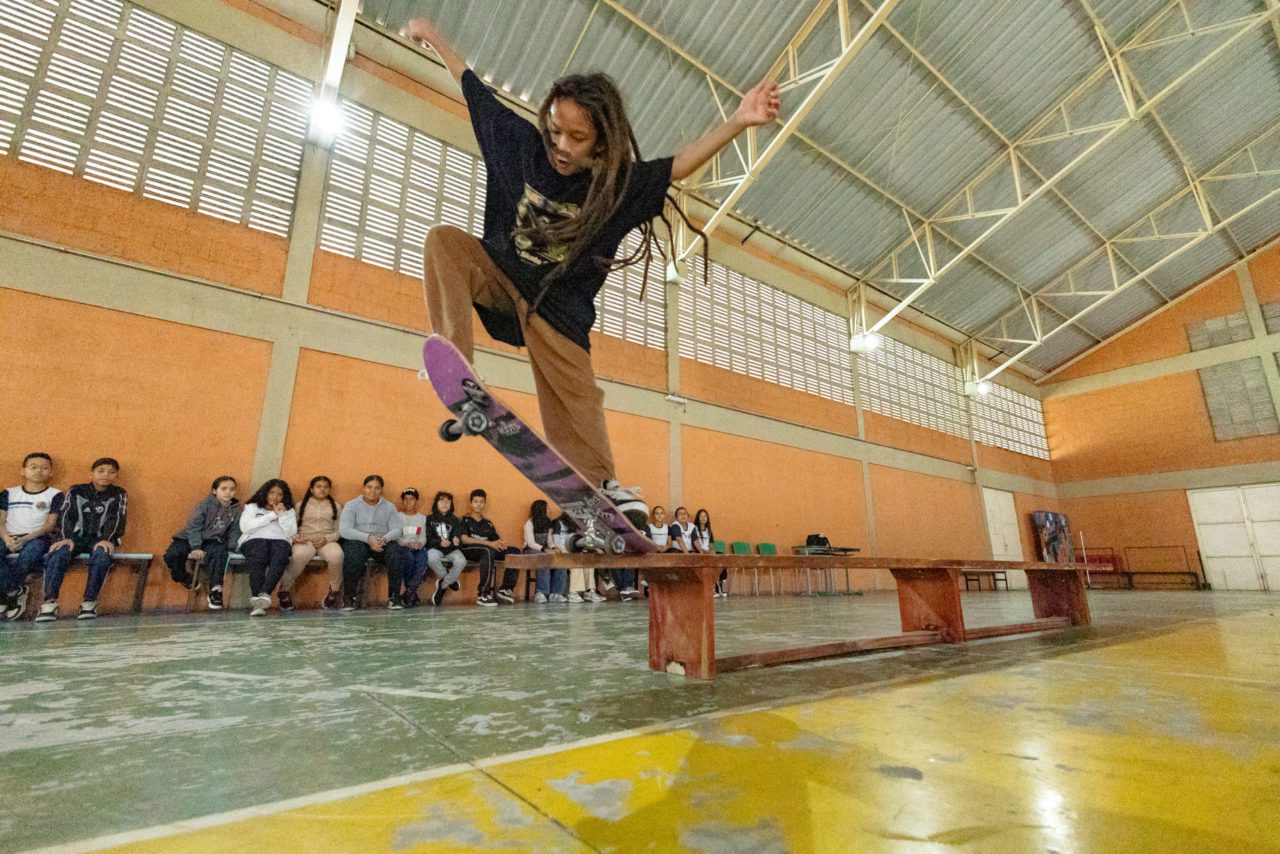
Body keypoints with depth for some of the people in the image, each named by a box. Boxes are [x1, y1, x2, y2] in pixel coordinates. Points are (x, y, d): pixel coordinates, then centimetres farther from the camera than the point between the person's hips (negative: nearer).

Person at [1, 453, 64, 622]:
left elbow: (50, 524, 0)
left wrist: (26, 538, -17)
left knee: (35, 547, -38)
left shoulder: (55, 495, 8)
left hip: (36, 538, -2)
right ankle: (16, 592, -21)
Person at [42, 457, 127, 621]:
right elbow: (66, 515, -1)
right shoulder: (75, 491, 12)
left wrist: (107, 540, -24)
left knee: (102, 555, -35)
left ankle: (90, 602, -32)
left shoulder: (119, 494, 9)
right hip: (76, 536, 2)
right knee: (57, 553, -31)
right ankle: (50, 601, -32)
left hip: (100, 538, -1)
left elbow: (116, 519, -5)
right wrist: (66, 538, -20)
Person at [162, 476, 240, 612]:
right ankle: (187, 580, 5)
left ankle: (215, 591, -29)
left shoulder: (237, 509, 6)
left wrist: (230, 547, -7)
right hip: (192, 538, 0)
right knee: (171, 555, -27)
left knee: (219, 552, -35)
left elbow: (234, 532, 12)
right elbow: (193, 525, -11)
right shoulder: (205, 503, -5)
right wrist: (195, 547, -24)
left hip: (214, 541, 0)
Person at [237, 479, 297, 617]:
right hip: (255, 540, -1)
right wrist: (272, 515, 3)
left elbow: (291, 532, 10)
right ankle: (257, 600, -48)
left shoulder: (289, 511, 26)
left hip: (280, 541, 1)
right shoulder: (252, 507, 23)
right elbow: (245, 527, 3)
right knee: (259, 559, -37)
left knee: (280, 558, -36)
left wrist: (282, 515, 0)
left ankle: (264, 594, -53)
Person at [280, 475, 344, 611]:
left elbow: (338, 531, 11)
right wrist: (295, 537, -10)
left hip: (327, 541, 0)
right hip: (305, 541, 0)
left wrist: (327, 538, -9)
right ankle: (284, 590, -15)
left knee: (336, 555, -35)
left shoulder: (335, 506, 19)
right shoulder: (301, 505, 19)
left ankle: (334, 591, -12)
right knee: (299, 556, -38)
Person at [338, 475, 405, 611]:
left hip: (383, 543, 2)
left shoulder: (389, 507, 10)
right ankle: (349, 596, -19)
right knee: (354, 551, -36)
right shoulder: (351, 505, 3)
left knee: (395, 550, -30)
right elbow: (344, 530, -11)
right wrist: (368, 538, -26)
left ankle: (394, 597, -24)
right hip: (357, 542, -1)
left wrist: (384, 539, -24)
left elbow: (397, 530, -1)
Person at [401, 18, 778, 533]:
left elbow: (680, 166, -21)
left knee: (573, 403, -16)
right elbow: (475, 90, 10)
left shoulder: (619, 183, -12)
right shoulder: (524, 144, -4)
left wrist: (737, 122, -35)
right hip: (500, 273, 3)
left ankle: (602, 484, -3)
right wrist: (432, 36, 23)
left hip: (558, 307, -2)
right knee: (442, 240, -26)